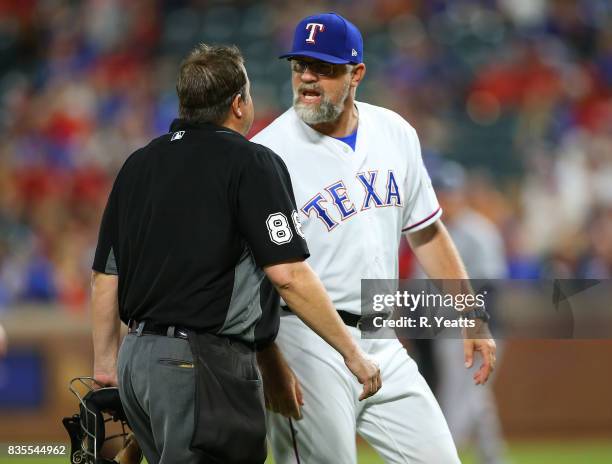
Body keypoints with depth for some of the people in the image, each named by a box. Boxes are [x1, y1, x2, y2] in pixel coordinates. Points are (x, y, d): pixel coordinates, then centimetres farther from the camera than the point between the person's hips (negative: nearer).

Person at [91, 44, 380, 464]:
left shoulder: (138, 165, 14)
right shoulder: (252, 164, -6)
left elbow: (106, 274, 15)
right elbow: (288, 274, -13)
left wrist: (106, 360, 24)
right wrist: (352, 352, -7)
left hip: (136, 358, 7)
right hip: (202, 363, -7)